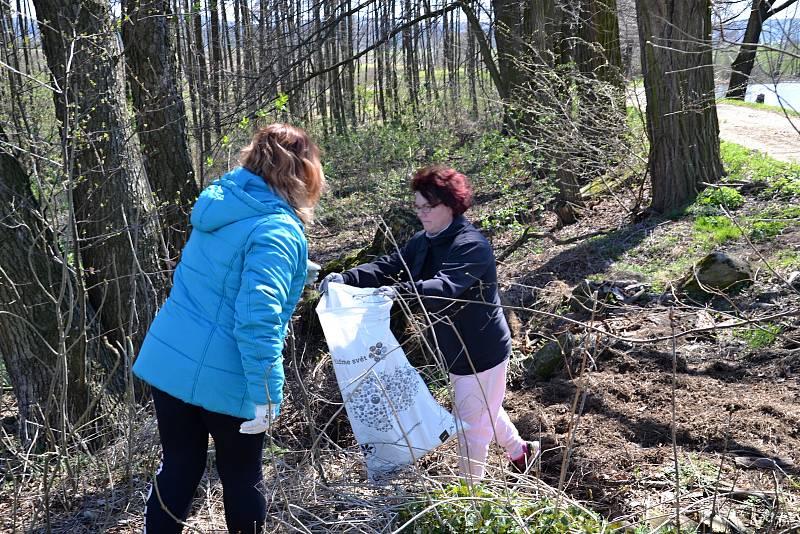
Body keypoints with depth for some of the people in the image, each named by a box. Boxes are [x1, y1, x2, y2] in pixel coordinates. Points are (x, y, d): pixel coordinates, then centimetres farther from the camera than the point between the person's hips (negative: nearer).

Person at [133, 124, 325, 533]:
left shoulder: (220, 203, 7)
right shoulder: (278, 230, -19)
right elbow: (258, 316, -29)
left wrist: (298, 271, 33)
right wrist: (266, 394, -24)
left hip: (166, 362, 7)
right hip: (224, 378, -6)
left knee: (177, 470, 20)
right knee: (241, 479, 15)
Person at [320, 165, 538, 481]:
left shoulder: (471, 245, -24)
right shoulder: (423, 241, 3)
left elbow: (445, 287, -39)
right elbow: (388, 267, -6)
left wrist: (399, 291, -53)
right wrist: (346, 278, -22)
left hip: (483, 351, -9)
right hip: (456, 349, 10)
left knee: (471, 425, 4)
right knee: (483, 409, 28)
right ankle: (520, 450, 52)